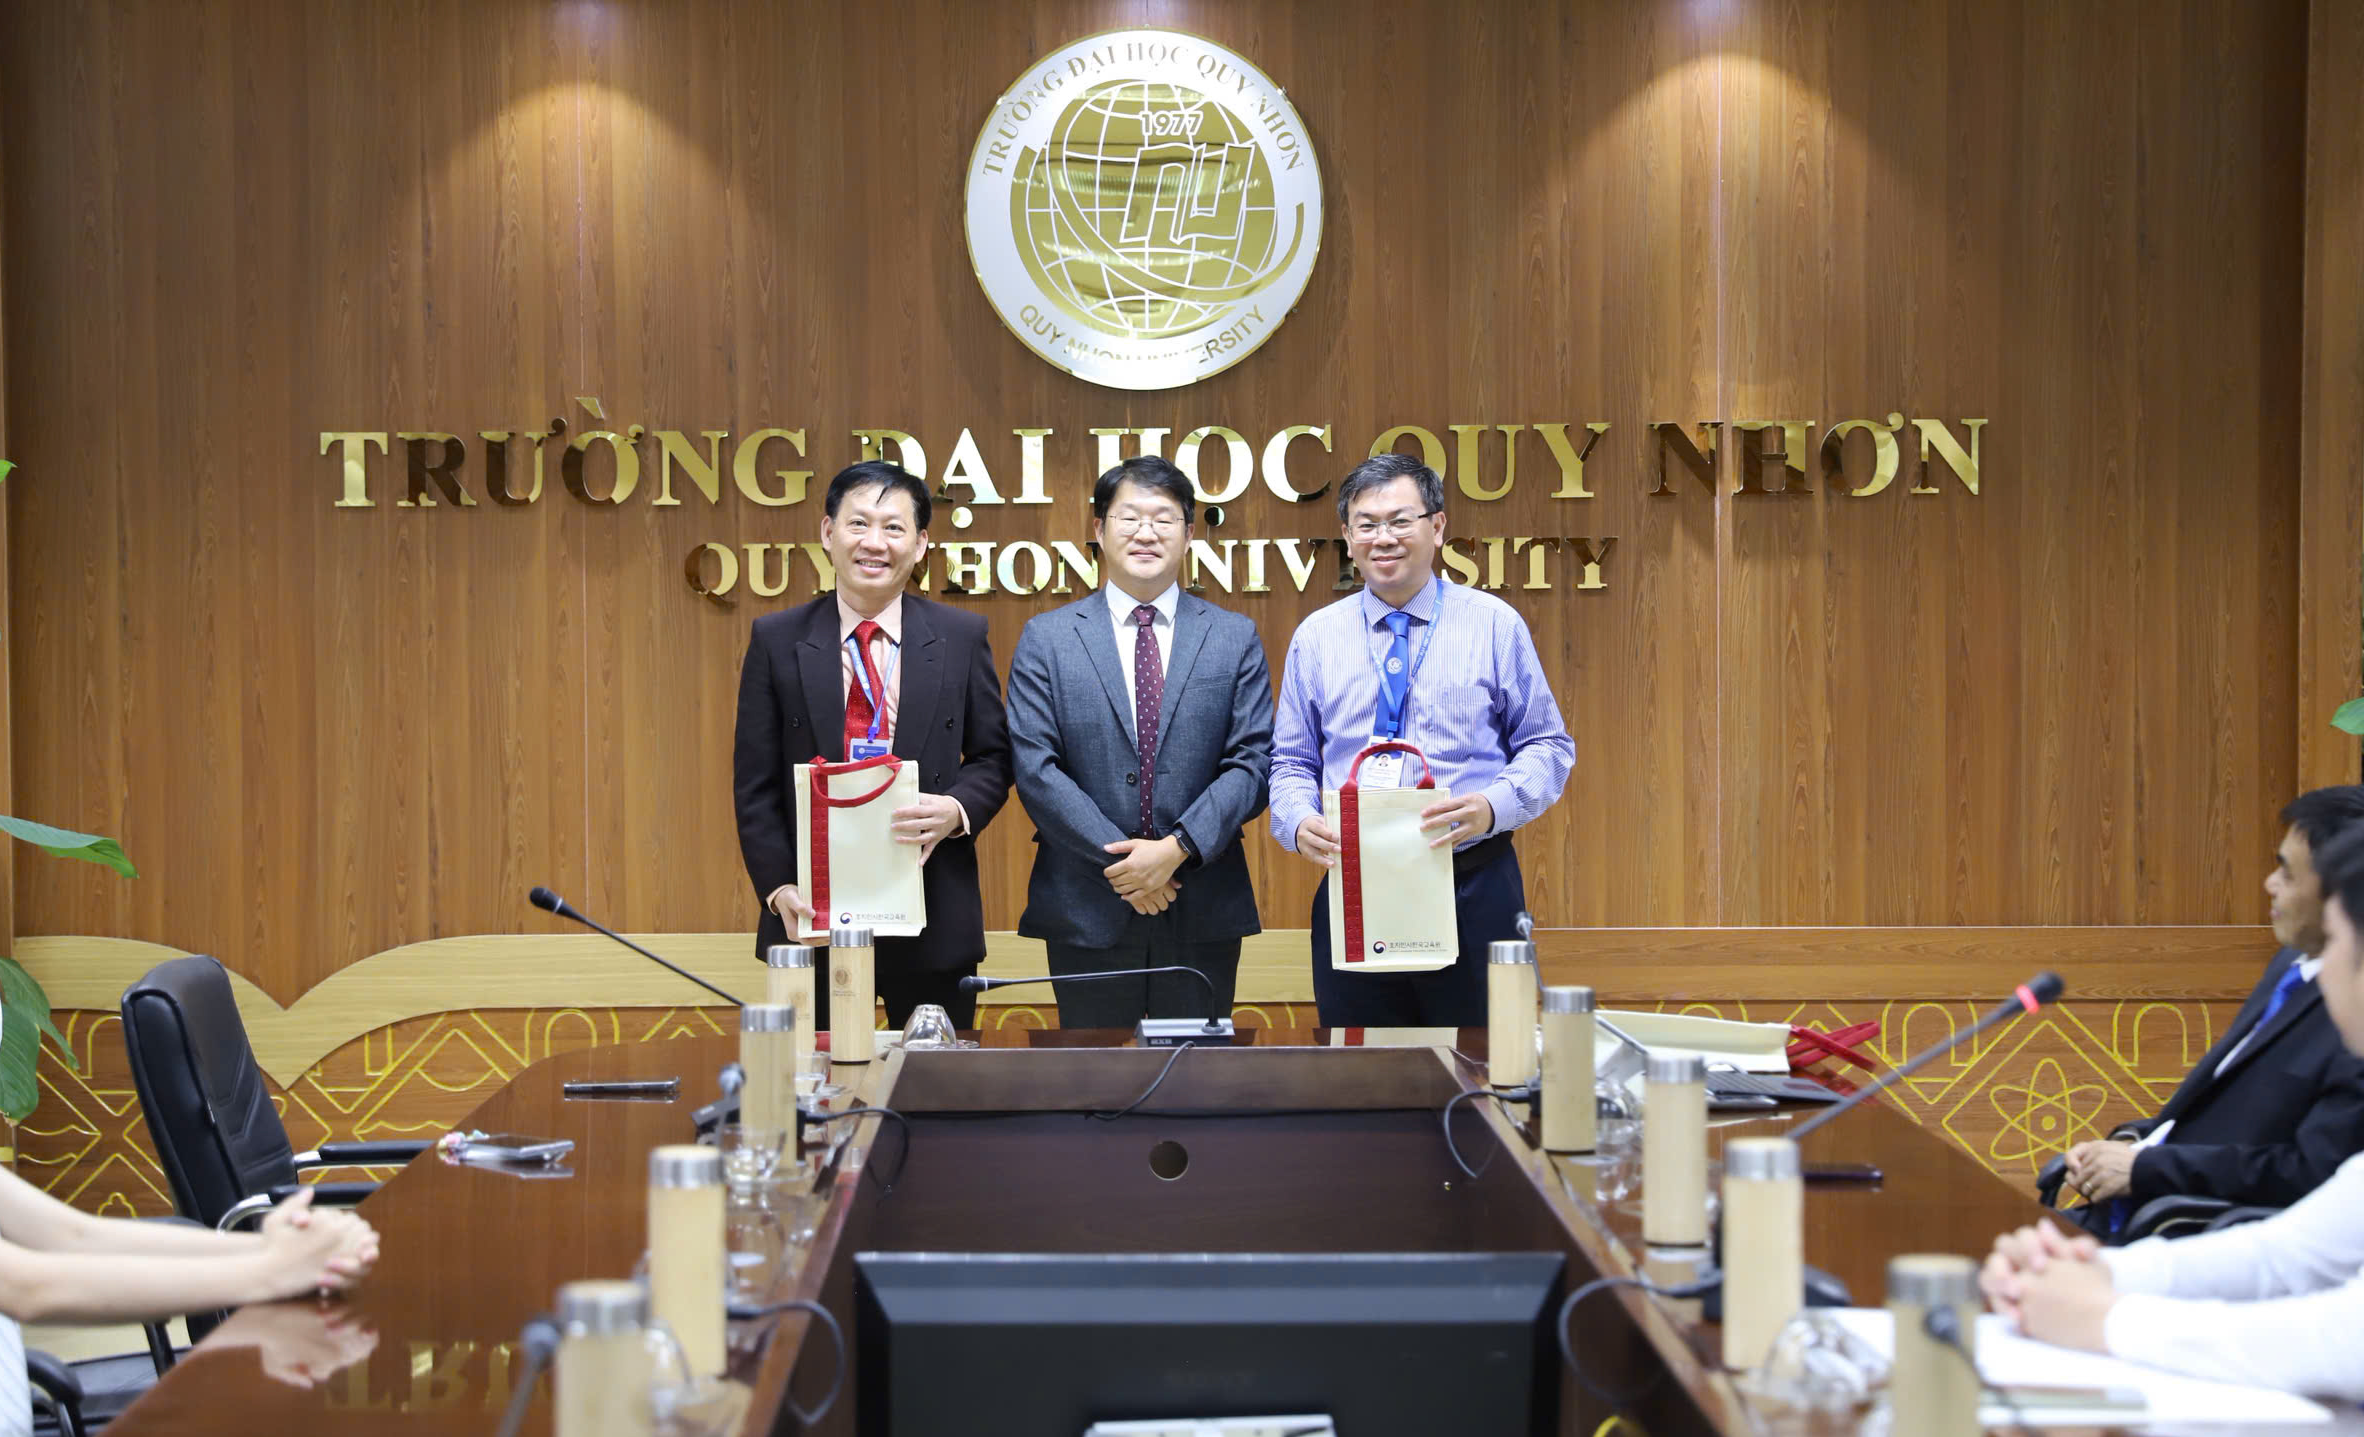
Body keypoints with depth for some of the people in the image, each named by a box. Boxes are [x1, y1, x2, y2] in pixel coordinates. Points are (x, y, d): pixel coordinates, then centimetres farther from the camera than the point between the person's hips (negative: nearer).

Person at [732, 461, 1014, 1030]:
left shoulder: (962, 637, 4)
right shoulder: (776, 640, 3)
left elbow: (994, 758, 9)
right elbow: (755, 784, 2)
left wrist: (958, 810, -13)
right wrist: (779, 890, -10)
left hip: (933, 918, 1)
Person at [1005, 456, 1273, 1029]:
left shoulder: (1236, 638, 7)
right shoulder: (1046, 639, 4)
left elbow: (1253, 762, 0)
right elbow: (1035, 768, -4)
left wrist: (1179, 848, -14)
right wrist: (1120, 862, -12)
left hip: (1204, 913, 1)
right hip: (1086, 912, -1)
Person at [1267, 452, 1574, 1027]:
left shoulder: (1495, 624, 3)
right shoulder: (1316, 637, 10)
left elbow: (1548, 746, 3)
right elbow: (1292, 762, 12)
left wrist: (1493, 806, -16)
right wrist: (1299, 822, -10)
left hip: (1475, 895, -2)